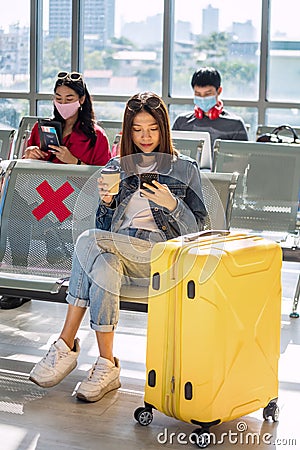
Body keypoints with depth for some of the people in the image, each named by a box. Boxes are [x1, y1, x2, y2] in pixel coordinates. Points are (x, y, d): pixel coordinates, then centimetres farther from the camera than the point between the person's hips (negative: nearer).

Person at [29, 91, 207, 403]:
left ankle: (66, 344, -21)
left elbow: (194, 230, 4)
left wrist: (172, 205, -14)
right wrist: (107, 202, -4)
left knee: (88, 241, -28)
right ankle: (106, 365, -30)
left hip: (161, 256, -3)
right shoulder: (116, 167, 20)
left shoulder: (185, 169, 11)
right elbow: (106, 227, 17)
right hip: (119, 252, 3)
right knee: (103, 267, -35)